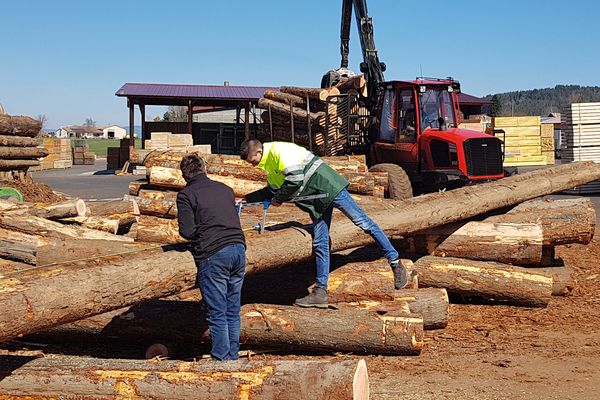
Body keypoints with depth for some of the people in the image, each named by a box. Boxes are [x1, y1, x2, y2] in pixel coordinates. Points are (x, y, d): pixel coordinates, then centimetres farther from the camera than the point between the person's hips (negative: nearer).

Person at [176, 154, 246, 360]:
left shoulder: (186, 195, 0)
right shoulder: (225, 189, 18)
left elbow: (187, 231, -7)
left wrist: (199, 234, 13)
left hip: (212, 255, -5)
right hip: (238, 249, 6)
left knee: (217, 313, 2)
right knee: (233, 312, 14)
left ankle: (222, 359, 6)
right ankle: (233, 356, 21)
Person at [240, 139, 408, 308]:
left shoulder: (279, 150, -17)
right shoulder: (269, 164, 15)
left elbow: (295, 179, -26)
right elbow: (273, 190, 29)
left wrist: (279, 199, -12)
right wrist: (247, 199, 22)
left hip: (328, 186, -9)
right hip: (317, 200, 10)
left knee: (363, 222, -7)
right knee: (319, 244, 5)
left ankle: (395, 262, 0)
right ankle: (320, 293, 6)